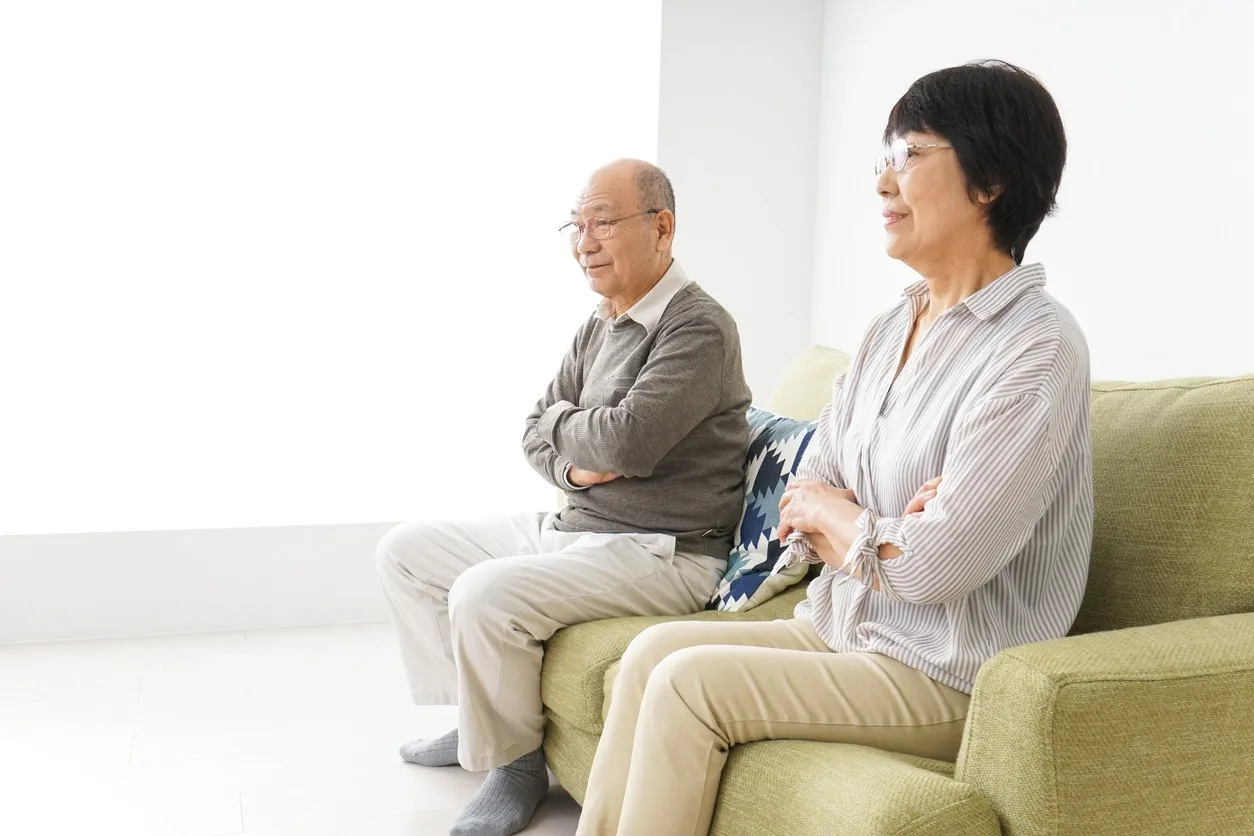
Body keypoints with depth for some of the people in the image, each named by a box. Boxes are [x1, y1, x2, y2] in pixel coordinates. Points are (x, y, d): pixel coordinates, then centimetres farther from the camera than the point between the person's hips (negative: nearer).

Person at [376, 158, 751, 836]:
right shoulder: (599, 327, 12)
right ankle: (477, 720, 20)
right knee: (404, 550, 11)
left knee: (484, 596, -30)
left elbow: (629, 440, -28)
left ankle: (514, 763, -5)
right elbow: (535, 434, 14)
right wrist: (571, 466, -9)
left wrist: (561, 419, -7)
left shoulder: (699, 328, -16)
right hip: (573, 526, 10)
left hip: (659, 552, -10)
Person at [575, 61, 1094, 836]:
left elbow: (939, 565, -23)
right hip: (843, 629, 8)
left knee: (689, 681, -18)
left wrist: (830, 511, -4)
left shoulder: (1037, 348, -17)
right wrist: (880, 538, -14)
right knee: (654, 649, -6)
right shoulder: (890, 331, 8)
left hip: (946, 677, -8)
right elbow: (801, 508, 8)